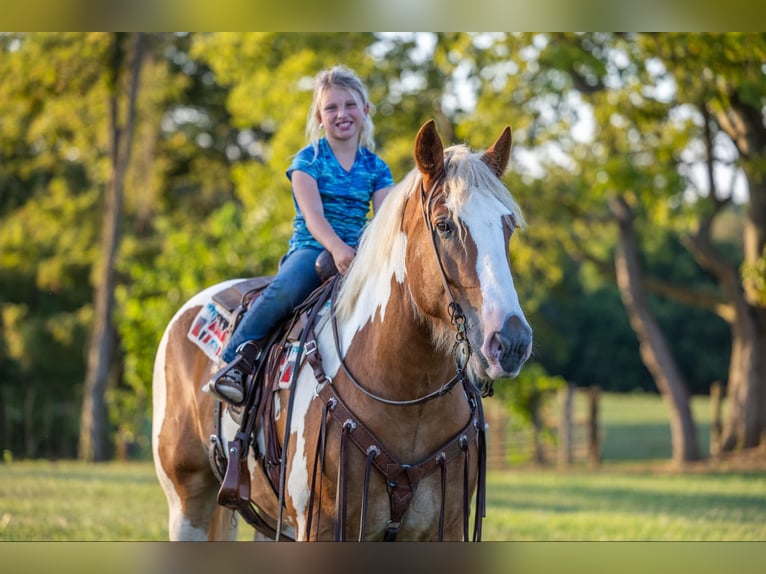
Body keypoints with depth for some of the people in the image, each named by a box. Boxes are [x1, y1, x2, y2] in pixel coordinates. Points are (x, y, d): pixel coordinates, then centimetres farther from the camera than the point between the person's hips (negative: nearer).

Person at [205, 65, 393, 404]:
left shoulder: (376, 168, 13)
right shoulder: (309, 159, 3)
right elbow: (313, 215, -11)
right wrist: (337, 248, -32)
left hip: (358, 253, 3)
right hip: (311, 248, -3)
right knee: (285, 290, -36)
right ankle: (234, 362, -27)